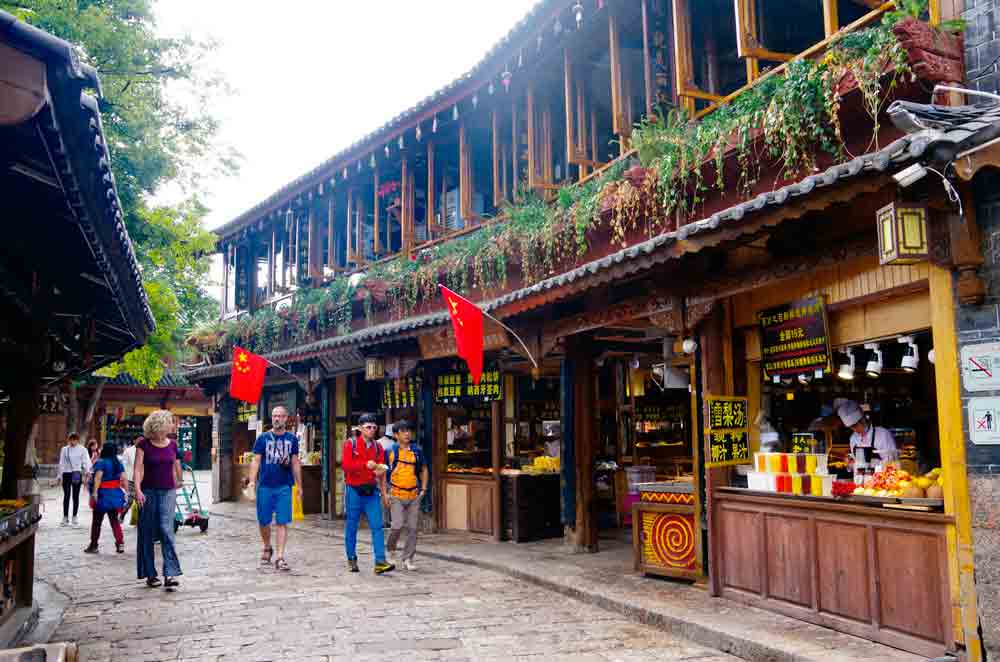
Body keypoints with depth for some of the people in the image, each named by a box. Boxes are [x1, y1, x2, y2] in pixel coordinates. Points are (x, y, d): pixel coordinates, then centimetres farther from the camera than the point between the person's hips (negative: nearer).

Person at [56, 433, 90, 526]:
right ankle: (65, 517, 10)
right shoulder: (64, 449, 8)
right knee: (66, 496, 3)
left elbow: (86, 461, -1)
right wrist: (60, 475, 6)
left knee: (76, 496, 3)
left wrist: (87, 471, -15)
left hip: (77, 474, -1)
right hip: (66, 474, 1)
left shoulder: (82, 449, 3)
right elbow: (61, 463, 10)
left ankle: (74, 517, 10)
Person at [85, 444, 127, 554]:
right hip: (116, 493, 5)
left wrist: (94, 492, -25)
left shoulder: (101, 462, -9)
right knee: (114, 520, 11)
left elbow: (98, 478, -20)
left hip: (103, 494, -5)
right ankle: (120, 544, 1)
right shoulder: (118, 463, 8)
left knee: (97, 521, 7)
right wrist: (126, 491, 7)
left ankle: (93, 546, 14)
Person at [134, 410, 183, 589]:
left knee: (166, 530, -10)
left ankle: (170, 574, -14)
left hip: (168, 492, 1)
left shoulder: (172, 445, 6)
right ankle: (150, 574, 16)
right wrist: (138, 490, -22)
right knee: (147, 534, 5)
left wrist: (176, 488, 18)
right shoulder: (143, 444, -5)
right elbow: (138, 469, -10)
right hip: (149, 492, -1)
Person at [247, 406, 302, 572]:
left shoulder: (292, 439, 6)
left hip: (284, 487, 0)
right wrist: (252, 482, -11)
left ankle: (280, 558, -2)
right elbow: (256, 461, 1)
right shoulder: (263, 438, 2)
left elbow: (295, 463, 11)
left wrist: (299, 486, 10)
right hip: (265, 486, 0)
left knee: (282, 523, -4)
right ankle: (267, 548, 35)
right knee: (264, 522, 9)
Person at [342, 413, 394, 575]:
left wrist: (380, 471, -14)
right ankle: (351, 560, 24)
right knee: (352, 527, 8)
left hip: (371, 491, 3)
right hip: (354, 491, -3)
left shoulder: (378, 447, 9)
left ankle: (380, 562, -11)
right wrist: (366, 464, -23)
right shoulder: (350, 444, -2)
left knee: (377, 526, -7)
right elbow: (346, 465, -15)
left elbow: (381, 470, 9)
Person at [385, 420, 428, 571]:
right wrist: (385, 493, -3)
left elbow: (423, 469, 18)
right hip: (396, 495, -3)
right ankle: (391, 549, 17)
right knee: (398, 525, -12)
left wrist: (423, 488, 9)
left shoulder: (417, 450, 7)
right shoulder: (390, 451, -2)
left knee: (413, 528, 3)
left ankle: (407, 559, 16)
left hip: (414, 495, 3)